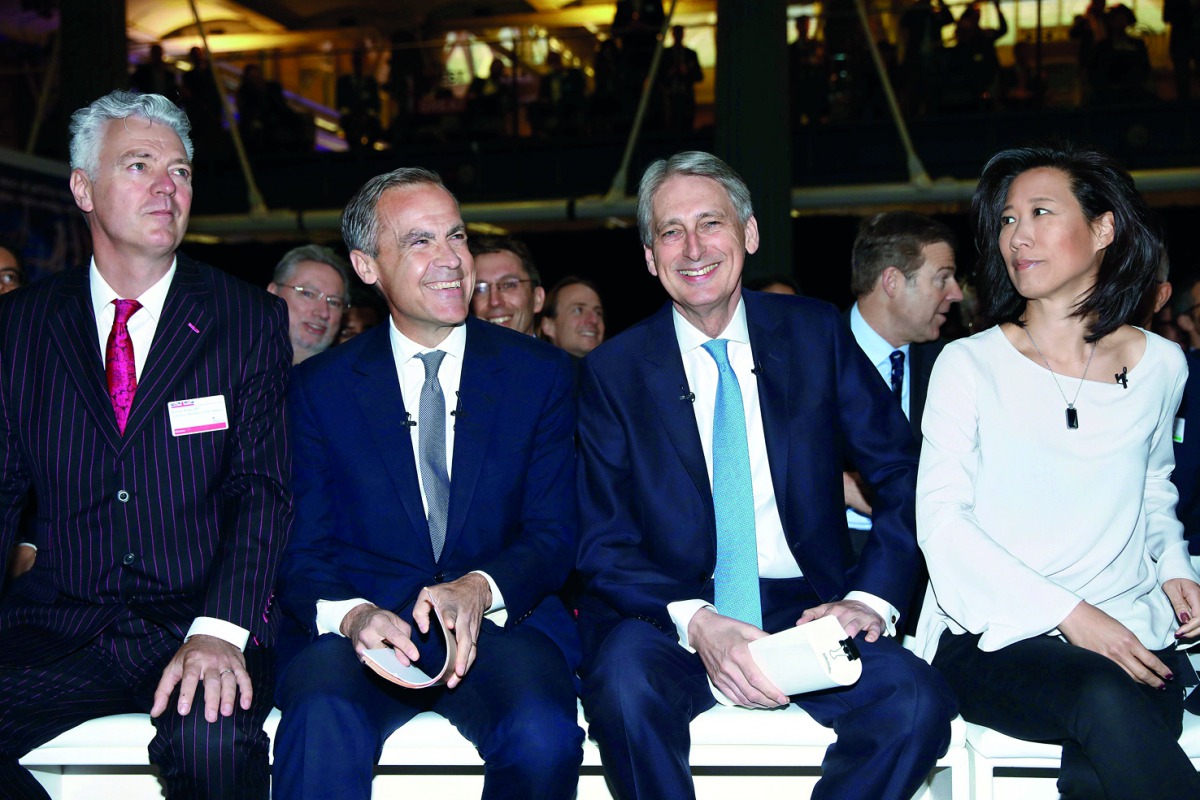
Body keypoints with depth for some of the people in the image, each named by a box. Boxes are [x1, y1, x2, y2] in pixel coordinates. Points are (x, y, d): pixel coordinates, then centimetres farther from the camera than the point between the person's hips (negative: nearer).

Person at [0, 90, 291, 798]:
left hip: (200, 626, -2)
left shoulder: (251, 320, 4)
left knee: (212, 736, -33)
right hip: (57, 627, 3)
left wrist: (220, 630, -20)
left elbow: (264, 488, -4)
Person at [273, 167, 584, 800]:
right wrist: (350, 614, -20)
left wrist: (481, 589, -17)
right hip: (358, 628, -2)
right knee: (322, 724, -36)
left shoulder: (540, 374, 9)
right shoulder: (318, 387, 9)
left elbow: (553, 533, 5)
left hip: (500, 624, 2)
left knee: (543, 735, -30)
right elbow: (301, 549, 4)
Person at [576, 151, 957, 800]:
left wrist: (872, 597, -11)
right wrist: (694, 621, -21)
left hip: (804, 607, 2)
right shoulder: (612, 372, 2)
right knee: (624, 687, -34)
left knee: (916, 701, -26)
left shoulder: (816, 334, 5)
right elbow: (602, 545, -3)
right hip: (667, 612, -1)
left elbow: (905, 477, 6)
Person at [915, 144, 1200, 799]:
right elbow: (941, 520, -6)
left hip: (1130, 634, 2)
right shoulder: (968, 365, 1)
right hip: (997, 637, -2)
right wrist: (1067, 613, -15)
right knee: (1106, 700, -34)